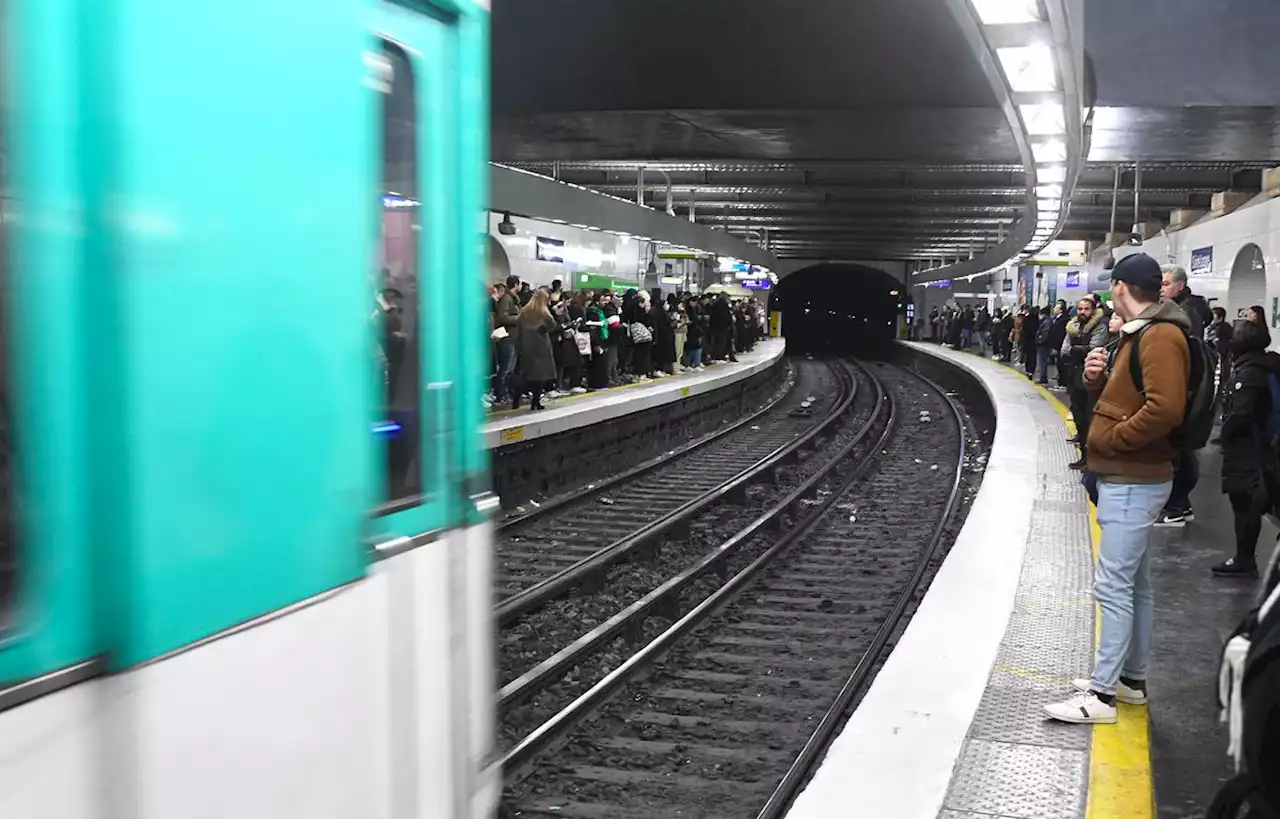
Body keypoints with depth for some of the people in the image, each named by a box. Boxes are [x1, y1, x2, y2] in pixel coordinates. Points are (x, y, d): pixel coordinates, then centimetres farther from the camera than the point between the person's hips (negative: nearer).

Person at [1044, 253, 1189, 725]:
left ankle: (1102, 694, -4)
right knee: (1135, 584, 16)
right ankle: (1132, 678, 27)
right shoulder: (1139, 333, 14)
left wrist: (1110, 440, -19)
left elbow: (1165, 408, -28)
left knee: (1113, 586, -9)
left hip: (1133, 481, -11)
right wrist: (1097, 377, 3)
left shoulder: (1161, 336, -17)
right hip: (1129, 477, 11)